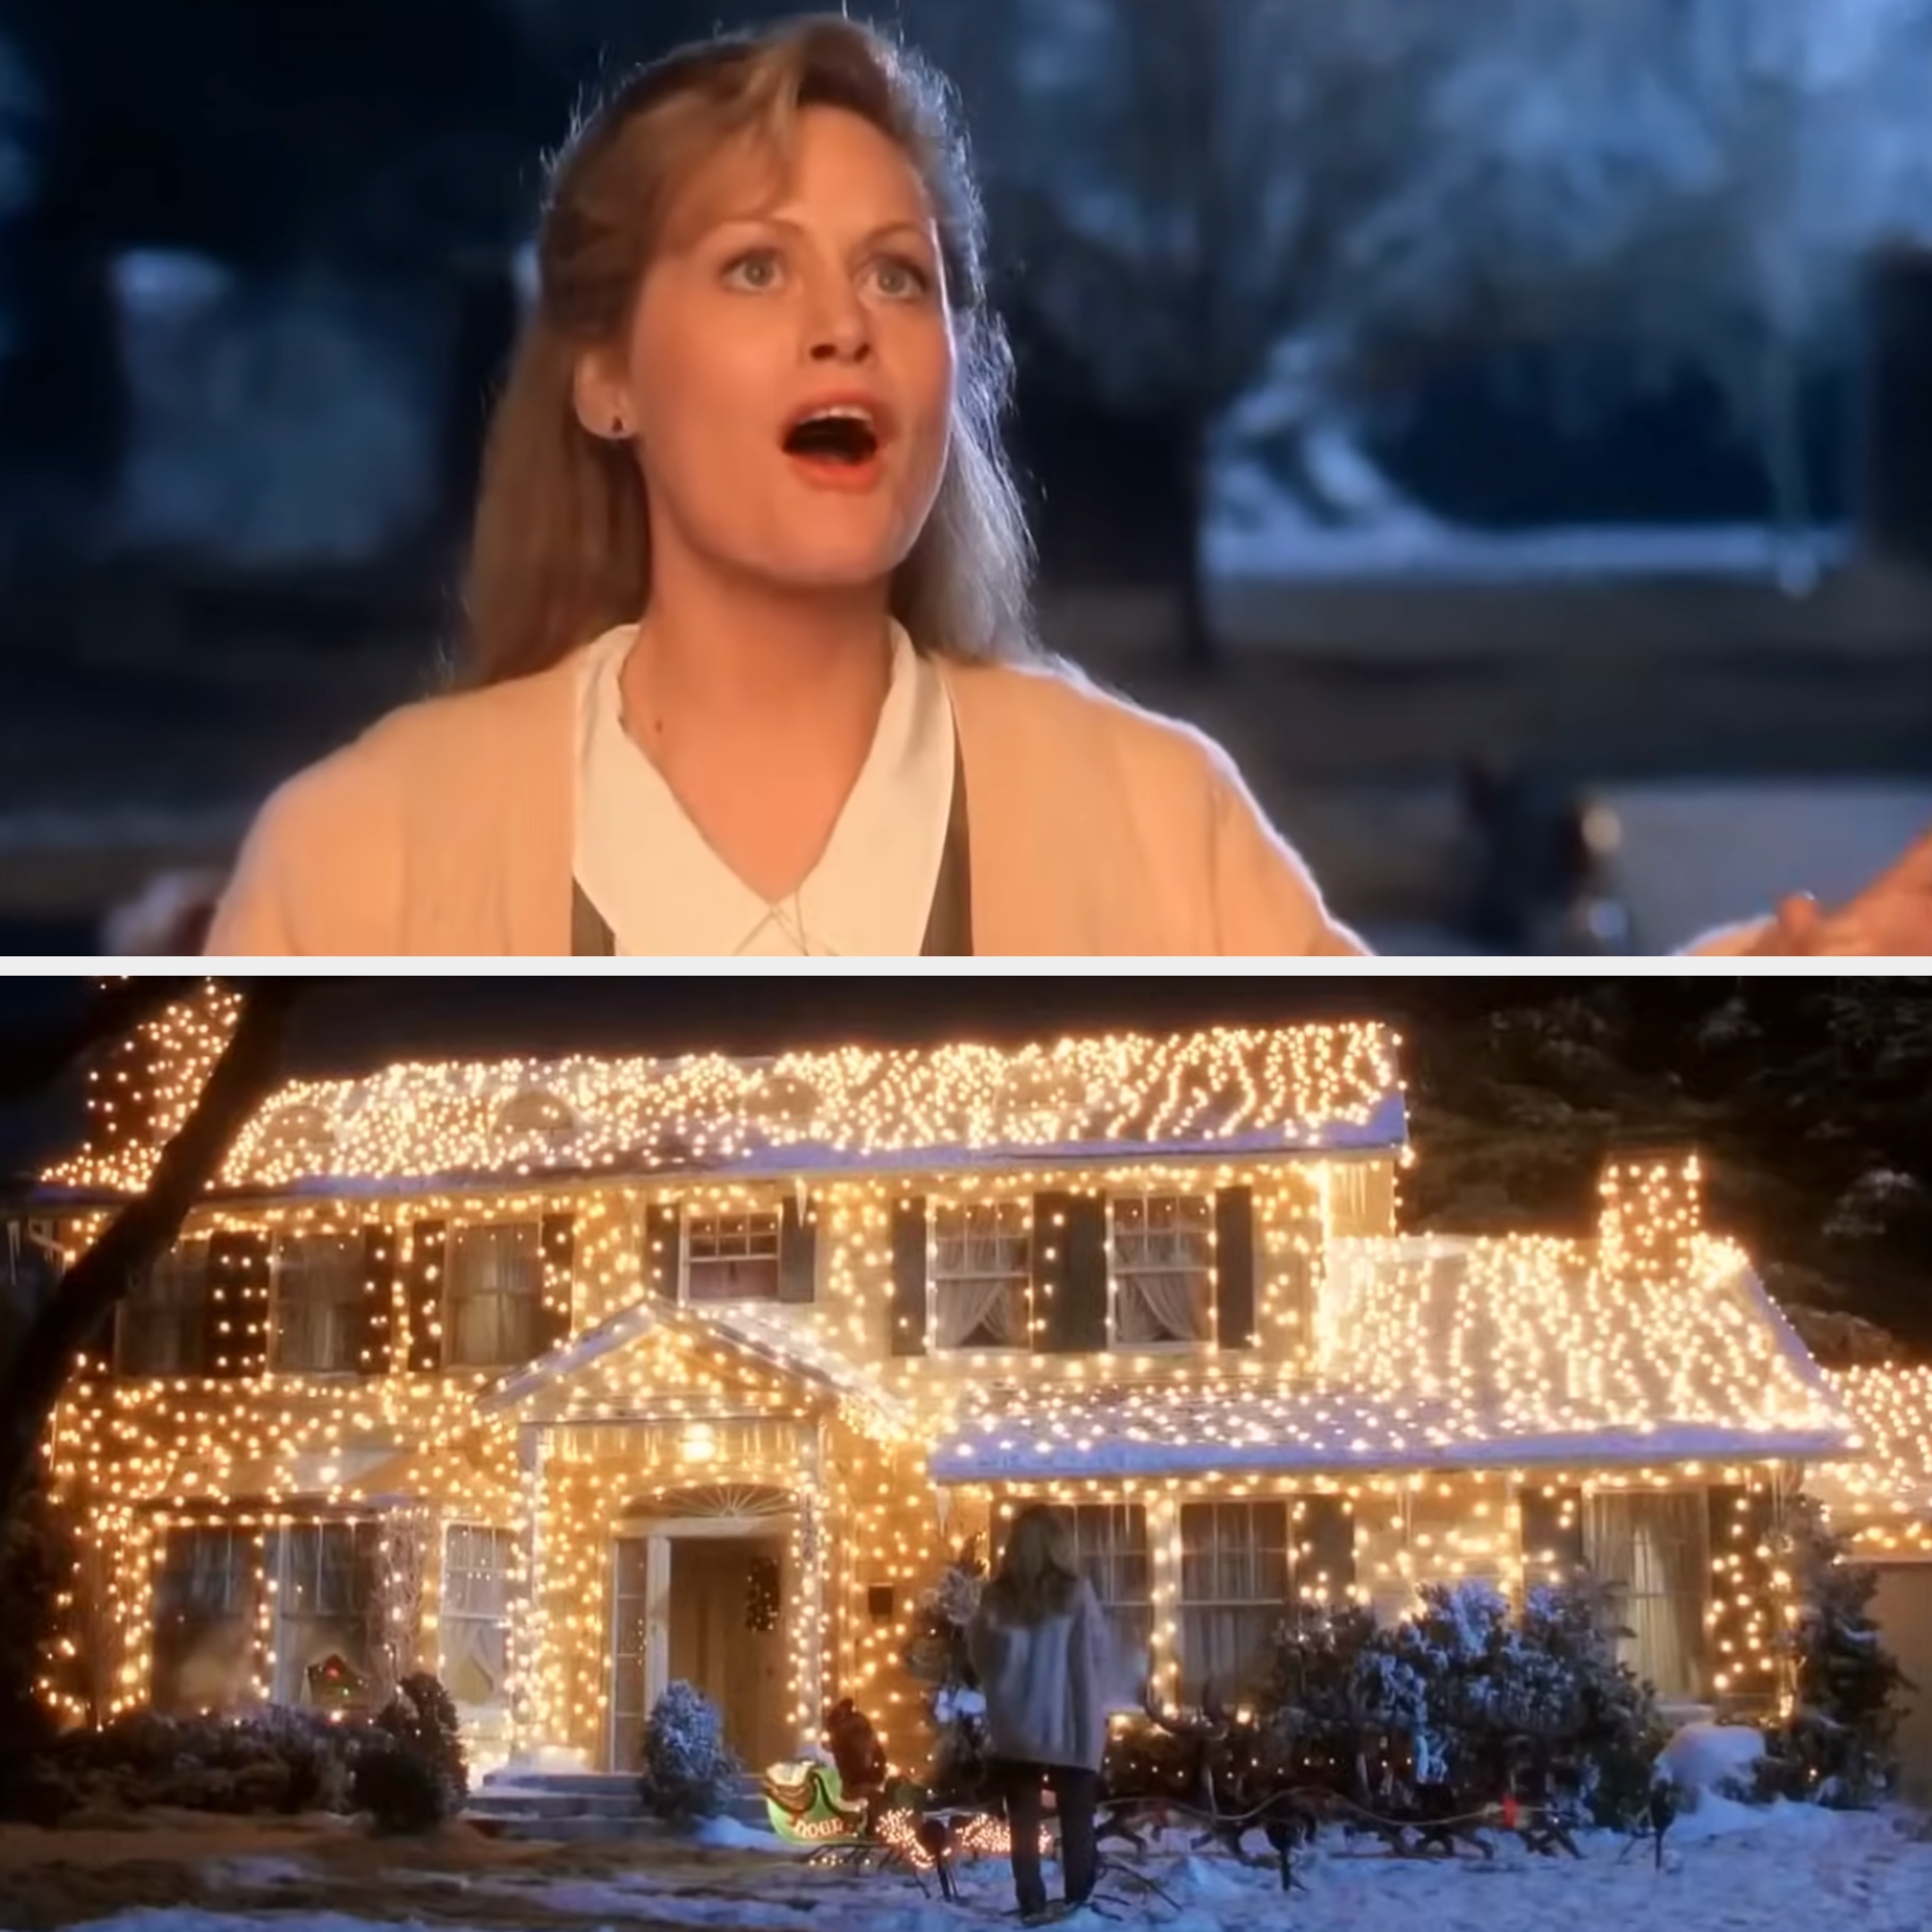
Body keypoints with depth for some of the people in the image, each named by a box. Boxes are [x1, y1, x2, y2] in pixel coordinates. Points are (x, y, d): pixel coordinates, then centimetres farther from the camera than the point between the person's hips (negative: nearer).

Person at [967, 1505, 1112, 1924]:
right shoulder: (1076, 1593, -8)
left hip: (1014, 1725, 1)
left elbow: (979, 1656, 5)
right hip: (1070, 1724, -1)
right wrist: (1094, 1711, 11)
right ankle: (1077, 1899, 11)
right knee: (1076, 1818, 10)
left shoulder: (997, 1596, -4)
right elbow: (1097, 1658, -3)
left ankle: (1032, 1904, 4)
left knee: (1023, 1822, 7)